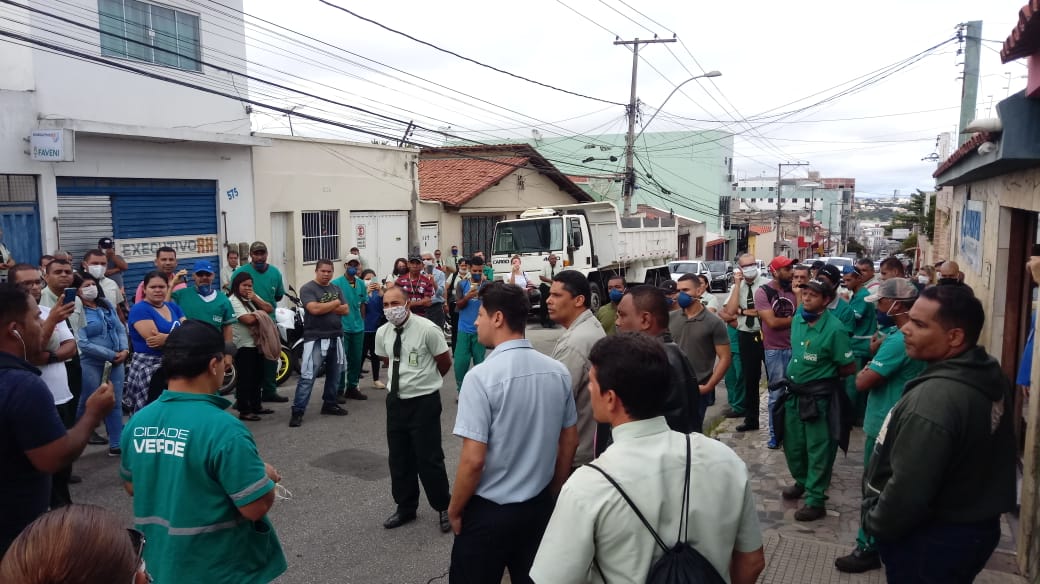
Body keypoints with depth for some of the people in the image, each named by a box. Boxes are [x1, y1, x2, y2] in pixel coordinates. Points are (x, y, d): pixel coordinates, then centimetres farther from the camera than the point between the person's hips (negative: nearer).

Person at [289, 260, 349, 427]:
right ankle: (297, 412, -7)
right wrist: (335, 303, -7)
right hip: (316, 339, -6)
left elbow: (346, 310, 5)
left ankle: (329, 404, 27)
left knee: (334, 375, 13)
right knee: (307, 377, -9)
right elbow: (314, 309, -20)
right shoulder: (308, 288, -6)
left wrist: (326, 307, -9)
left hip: (335, 338, 7)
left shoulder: (336, 289, 14)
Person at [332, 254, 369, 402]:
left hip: (358, 328, 6)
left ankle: (352, 388, 23)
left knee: (356, 359, 11)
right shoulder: (336, 283, -7)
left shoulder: (362, 284, 9)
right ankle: (339, 390, 7)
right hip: (342, 327, -5)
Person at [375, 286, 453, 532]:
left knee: (428, 459, 0)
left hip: (424, 401, -5)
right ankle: (405, 508, 32)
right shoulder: (382, 333, 0)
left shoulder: (427, 329, -18)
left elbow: (445, 363, -4)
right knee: (398, 458, 14)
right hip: (395, 400, 6)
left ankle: (444, 507, 21)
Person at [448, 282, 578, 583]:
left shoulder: (482, 375, -21)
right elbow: (569, 442, 6)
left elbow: (473, 459, -21)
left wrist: (454, 510, -5)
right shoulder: (558, 371, -4)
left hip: (488, 511, -5)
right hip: (540, 506, 5)